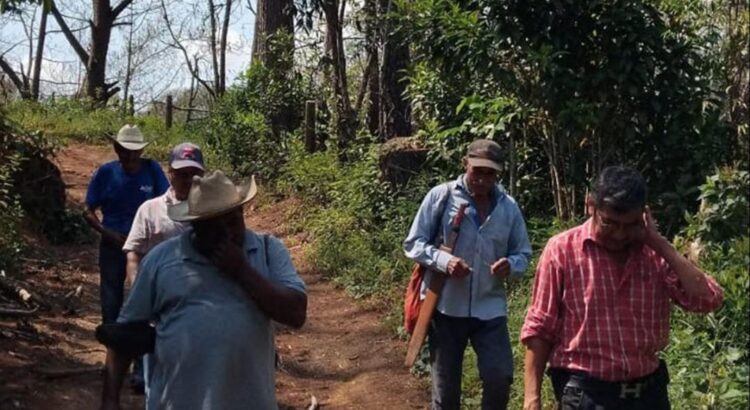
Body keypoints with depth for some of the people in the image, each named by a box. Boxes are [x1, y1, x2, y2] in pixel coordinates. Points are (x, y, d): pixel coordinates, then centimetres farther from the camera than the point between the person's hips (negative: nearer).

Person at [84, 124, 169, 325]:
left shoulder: (152, 169, -10)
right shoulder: (105, 173, -9)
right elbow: (89, 212, -2)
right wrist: (108, 233, -17)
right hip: (113, 245, 1)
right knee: (111, 300, 12)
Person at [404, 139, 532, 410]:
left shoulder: (509, 207, 3)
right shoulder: (441, 196, -5)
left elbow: (523, 254, 8)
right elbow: (413, 244, -4)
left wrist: (511, 265, -16)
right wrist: (443, 260, -22)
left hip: (490, 308, 2)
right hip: (445, 307, -1)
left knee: (500, 377, -5)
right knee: (445, 387, 10)